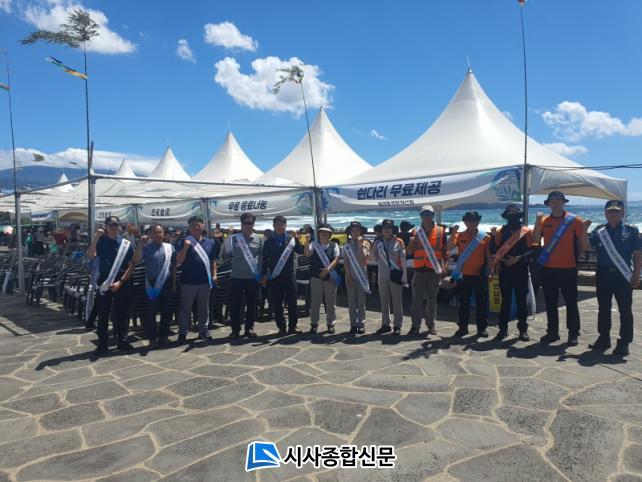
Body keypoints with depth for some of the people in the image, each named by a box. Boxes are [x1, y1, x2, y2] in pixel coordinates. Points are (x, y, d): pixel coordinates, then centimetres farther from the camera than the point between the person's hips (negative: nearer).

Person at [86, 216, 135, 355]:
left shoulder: (126, 244, 0)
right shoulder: (100, 242, 2)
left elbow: (131, 265, -2)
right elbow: (90, 256, -14)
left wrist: (120, 282, -10)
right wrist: (96, 238, -20)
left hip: (122, 283, 0)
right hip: (104, 282, 0)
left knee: (122, 313, 7)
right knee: (103, 314, 5)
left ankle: (122, 341, 19)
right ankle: (102, 344, 14)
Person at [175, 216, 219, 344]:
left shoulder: (210, 242, 7)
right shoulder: (184, 242, -4)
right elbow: (178, 262, -10)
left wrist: (214, 275, 5)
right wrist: (186, 247, -21)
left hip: (205, 280, 3)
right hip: (188, 281, -3)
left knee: (204, 308, 13)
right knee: (185, 308, 6)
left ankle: (203, 330, 24)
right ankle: (182, 333, 15)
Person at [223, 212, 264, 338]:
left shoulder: (259, 239, 3)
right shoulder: (233, 238, 1)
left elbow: (262, 257, 8)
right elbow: (225, 256, 3)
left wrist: (262, 273, 2)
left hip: (253, 277, 1)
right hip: (237, 277, 0)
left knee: (251, 304, 9)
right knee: (235, 304, 4)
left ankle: (249, 328, 21)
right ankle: (235, 329, 16)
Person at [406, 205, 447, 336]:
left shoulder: (441, 231, 5)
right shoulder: (415, 232, 8)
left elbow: (444, 251, 7)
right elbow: (409, 252, 9)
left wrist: (443, 266, -3)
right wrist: (411, 242, -11)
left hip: (434, 270, 0)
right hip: (419, 269, 1)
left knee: (432, 299, 8)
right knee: (417, 299, -1)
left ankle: (431, 325, 18)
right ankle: (415, 326, 3)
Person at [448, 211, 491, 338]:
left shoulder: (485, 237, 3)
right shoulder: (460, 236, 3)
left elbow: (488, 256, 6)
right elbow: (449, 247, -10)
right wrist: (453, 233, -19)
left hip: (480, 275, 0)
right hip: (464, 275, 1)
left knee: (481, 302, 5)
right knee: (464, 302, 7)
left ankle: (482, 328, 15)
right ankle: (463, 327, 17)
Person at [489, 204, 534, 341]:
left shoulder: (527, 232, 2)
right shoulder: (501, 231, 10)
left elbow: (533, 250, -6)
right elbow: (493, 250, 9)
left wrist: (518, 258, -17)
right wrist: (493, 236, -8)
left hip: (521, 270, -2)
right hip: (504, 270, 2)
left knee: (521, 300, 3)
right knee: (505, 300, 7)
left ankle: (523, 329, 12)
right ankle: (503, 328, 13)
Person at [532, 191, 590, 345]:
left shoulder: (574, 220, -3)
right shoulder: (544, 221, 6)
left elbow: (584, 246, -3)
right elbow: (536, 241, -6)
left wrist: (584, 230, -20)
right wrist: (537, 223, -13)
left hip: (568, 268, -3)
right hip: (548, 268, 3)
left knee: (571, 302, 4)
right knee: (550, 303, 11)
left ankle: (573, 334, 15)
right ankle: (552, 332, 22)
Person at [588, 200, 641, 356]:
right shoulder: (599, 231, 7)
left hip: (623, 275, -3)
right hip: (603, 274, 3)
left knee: (625, 309, 2)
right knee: (603, 308, 11)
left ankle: (624, 342, 11)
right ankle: (604, 339, 23)